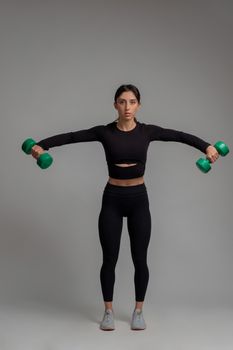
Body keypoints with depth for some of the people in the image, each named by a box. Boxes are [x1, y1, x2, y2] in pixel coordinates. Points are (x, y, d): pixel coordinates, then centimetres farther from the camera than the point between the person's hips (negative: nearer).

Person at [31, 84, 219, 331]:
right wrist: (41, 145, -25)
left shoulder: (147, 131, -1)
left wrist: (207, 147, -24)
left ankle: (138, 311, 23)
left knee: (140, 259, 6)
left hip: (139, 199, 1)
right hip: (112, 200, 0)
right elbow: (71, 137, -10)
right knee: (109, 259, 5)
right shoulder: (104, 132, -3)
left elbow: (180, 136, -8)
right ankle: (108, 311, 22)